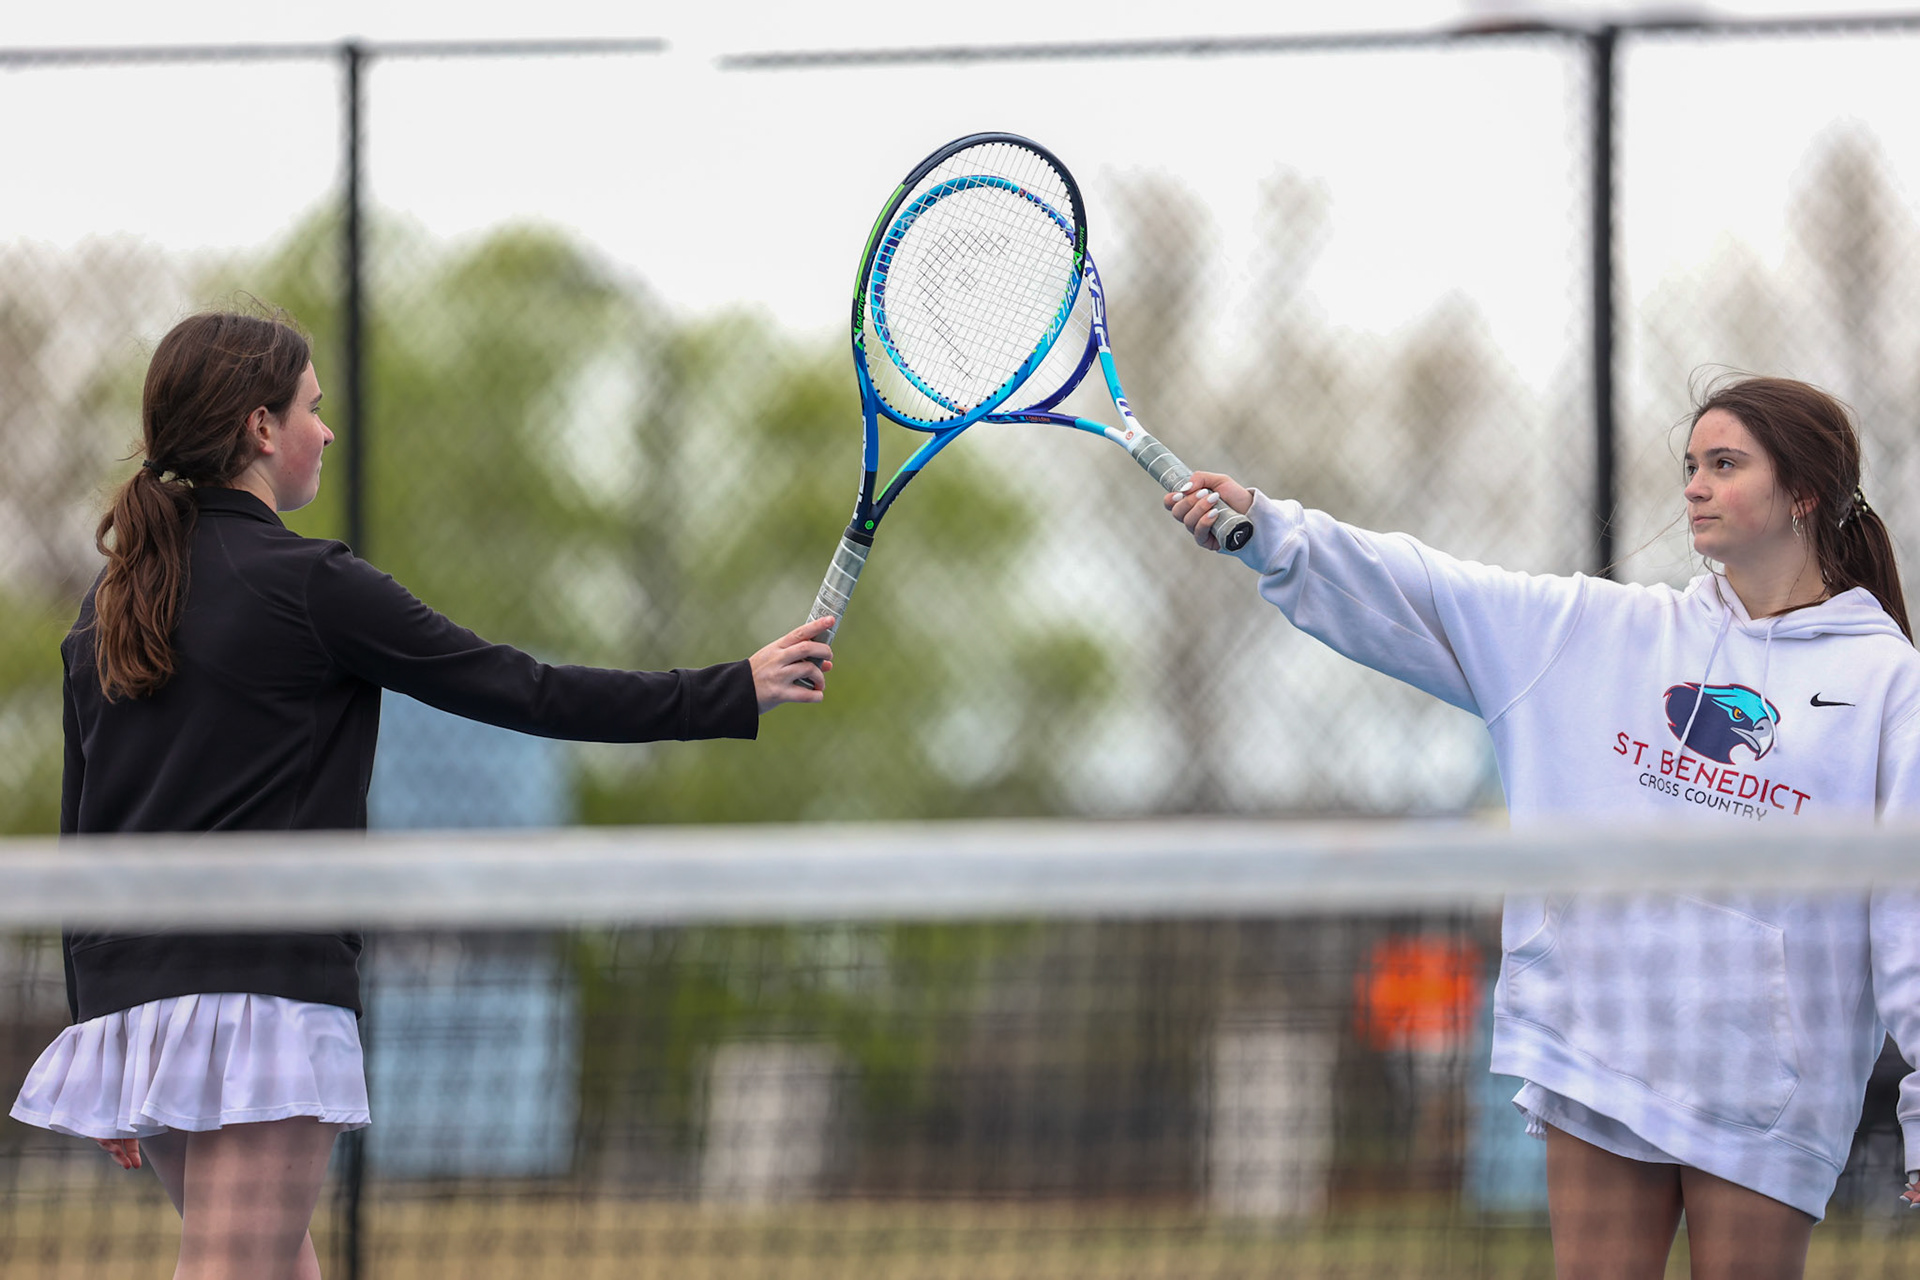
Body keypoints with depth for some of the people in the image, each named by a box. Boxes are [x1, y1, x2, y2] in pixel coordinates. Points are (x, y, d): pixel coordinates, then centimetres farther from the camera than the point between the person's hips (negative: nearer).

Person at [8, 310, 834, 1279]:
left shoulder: (105, 607, 13)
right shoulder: (307, 585, -7)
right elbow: (525, 692, -6)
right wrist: (737, 692, 2)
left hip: (122, 997, 8)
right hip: (263, 992, -8)